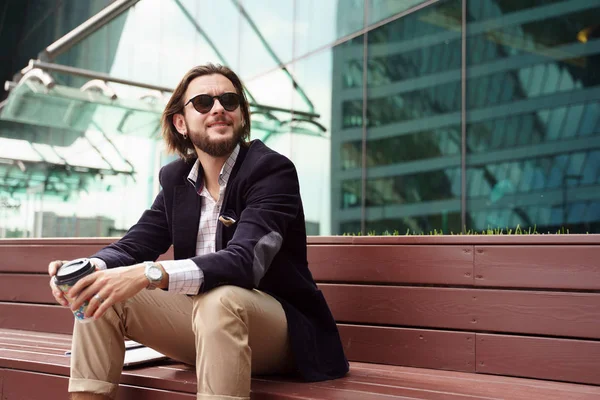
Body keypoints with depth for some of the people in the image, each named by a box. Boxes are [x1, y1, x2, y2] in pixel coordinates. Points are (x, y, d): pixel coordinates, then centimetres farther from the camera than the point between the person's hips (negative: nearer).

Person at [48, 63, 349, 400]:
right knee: (100, 296, -11)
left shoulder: (272, 169, -14)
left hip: (279, 328, -5)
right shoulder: (175, 178, 7)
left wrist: (149, 274, -42)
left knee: (218, 300, -37)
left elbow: (244, 260, -29)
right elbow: (136, 243, 2)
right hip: (202, 319, 6)